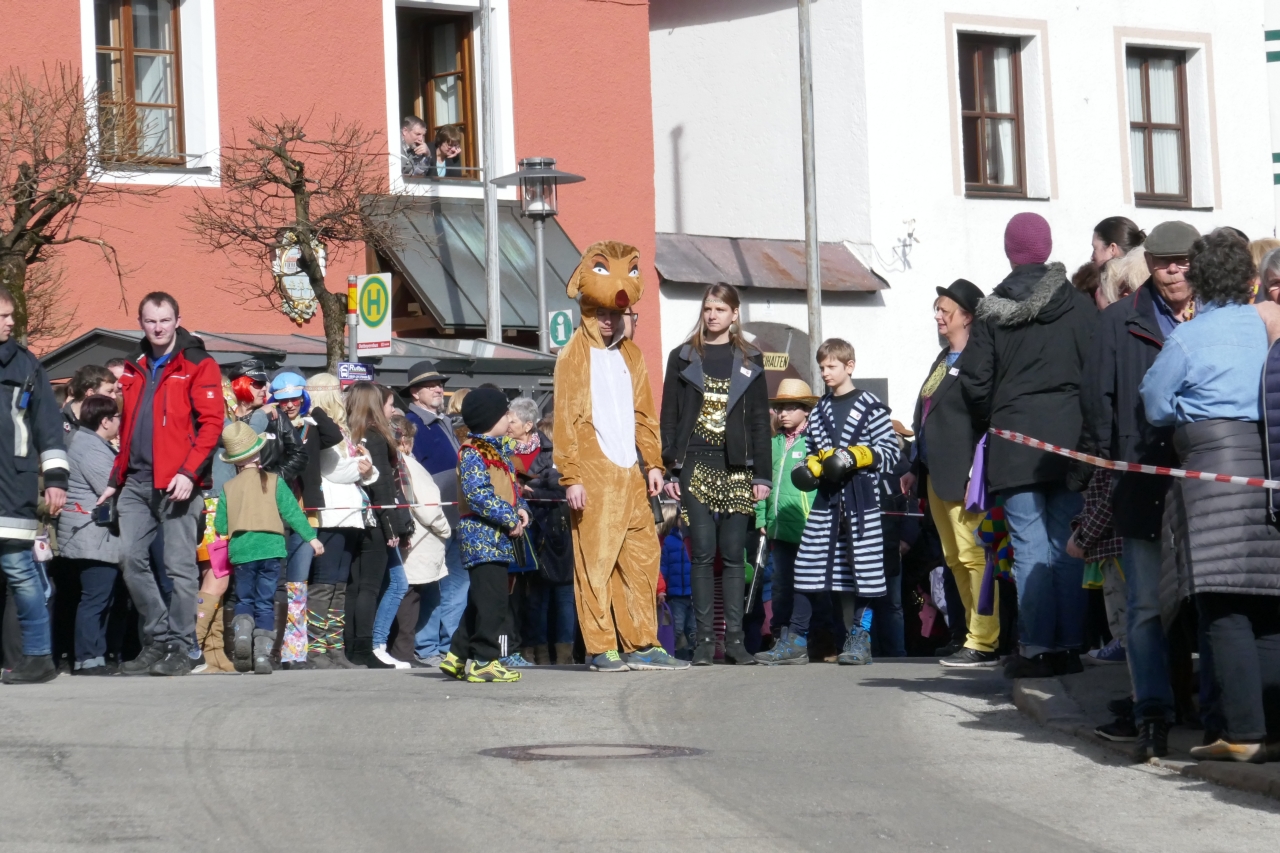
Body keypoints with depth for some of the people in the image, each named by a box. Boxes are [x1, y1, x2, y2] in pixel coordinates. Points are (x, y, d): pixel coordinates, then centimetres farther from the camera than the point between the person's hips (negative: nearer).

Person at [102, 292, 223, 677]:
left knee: (180, 567, -3)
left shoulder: (198, 366, -2)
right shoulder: (133, 369, 17)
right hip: (136, 483, 6)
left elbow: (211, 422, -9)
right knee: (132, 561, 1)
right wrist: (117, 478, 18)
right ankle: (158, 641, 11)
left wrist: (189, 472, -19)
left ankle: (178, 649, 2)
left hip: (177, 483, -6)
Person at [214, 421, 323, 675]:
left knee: (244, 600, 15)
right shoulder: (274, 482, 0)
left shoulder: (228, 488, 4)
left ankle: (242, 627, -17)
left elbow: (220, 526, 6)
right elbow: (292, 512, -3)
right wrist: (311, 537, 3)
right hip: (270, 547, -1)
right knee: (265, 603, 5)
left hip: (241, 550, 1)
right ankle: (262, 654, -7)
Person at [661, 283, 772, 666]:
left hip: (736, 467, 1)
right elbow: (669, 417, 7)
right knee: (703, 552, -5)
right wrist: (670, 469, -2)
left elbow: (760, 420, 9)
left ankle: (735, 639, 3)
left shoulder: (749, 361, 11)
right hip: (696, 466, -1)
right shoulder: (683, 358, 9)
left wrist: (763, 475, 2)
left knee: (733, 555, 0)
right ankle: (704, 639, -3)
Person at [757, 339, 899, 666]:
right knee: (808, 565, 0)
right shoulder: (819, 411, 15)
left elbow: (890, 451, -4)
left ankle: (860, 639, 6)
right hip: (827, 496, 5)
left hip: (861, 498, -5)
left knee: (861, 568, -2)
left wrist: (857, 456, -16)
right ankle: (796, 641, 2)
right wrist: (809, 468, 4)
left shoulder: (870, 407, -2)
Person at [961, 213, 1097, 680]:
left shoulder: (991, 312, 1)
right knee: (1067, 545, 4)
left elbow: (974, 383, -1)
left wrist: (993, 423, 16)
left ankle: (1036, 648, -4)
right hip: (1071, 442, 1)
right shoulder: (1080, 306, 1)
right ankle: (1069, 645, 3)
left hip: (1014, 443, -1)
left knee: (1030, 548, -1)